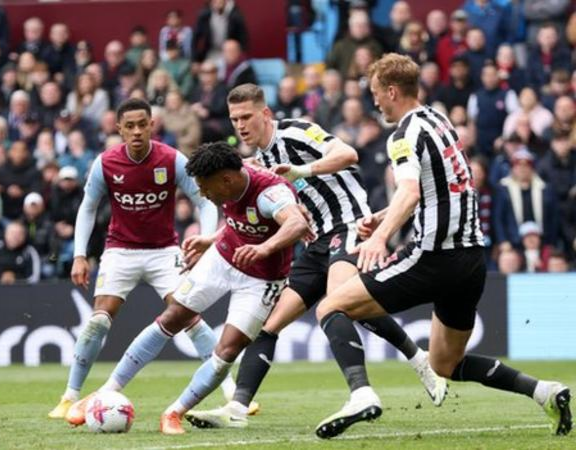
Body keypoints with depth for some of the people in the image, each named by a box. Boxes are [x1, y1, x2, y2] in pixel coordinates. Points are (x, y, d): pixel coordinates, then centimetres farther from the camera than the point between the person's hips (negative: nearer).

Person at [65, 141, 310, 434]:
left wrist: (265, 247, -72)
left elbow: (299, 224, -56)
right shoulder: (232, 186, -12)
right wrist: (211, 241, 15)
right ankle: (107, 393, 15)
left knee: (227, 352, -14)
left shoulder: (270, 192, -34)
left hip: (259, 280, -6)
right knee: (170, 321, 5)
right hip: (222, 257, 6)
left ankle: (174, 414, 6)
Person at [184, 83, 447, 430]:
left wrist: (301, 171, -33)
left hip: (348, 225, -9)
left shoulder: (294, 133, -8)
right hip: (320, 242, 9)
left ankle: (420, 361, -23)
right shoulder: (263, 157, 19)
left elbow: (348, 154, -23)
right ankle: (237, 409, -4)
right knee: (269, 321, 0)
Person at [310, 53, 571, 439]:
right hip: (473, 258, 9)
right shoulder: (438, 120, 16)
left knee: (331, 308, -4)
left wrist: (381, 236, -44)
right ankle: (544, 392, 5)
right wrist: (383, 217, 29)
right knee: (448, 366, 22)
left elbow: (411, 192, -30)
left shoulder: (407, 133, -10)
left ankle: (362, 394, -26)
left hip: (435, 258, -9)